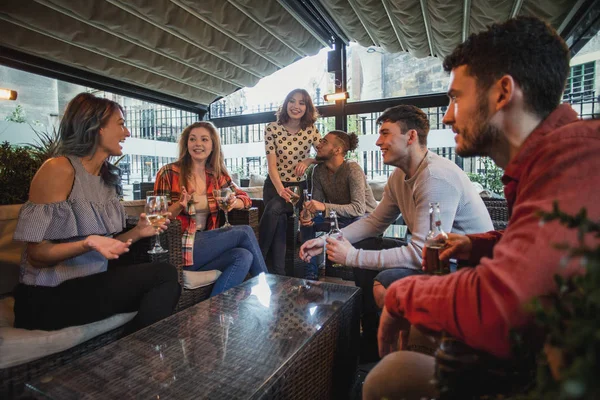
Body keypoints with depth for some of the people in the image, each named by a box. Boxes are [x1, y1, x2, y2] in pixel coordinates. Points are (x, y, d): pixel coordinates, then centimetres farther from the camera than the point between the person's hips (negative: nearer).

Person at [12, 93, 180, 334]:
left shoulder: (107, 177, 8)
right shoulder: (58, 168, -14)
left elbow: (105, 246, 10)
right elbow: (38, 254, -15)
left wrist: (137, 232, -5)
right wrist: (88, 244, -32)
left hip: (92, 283, 7)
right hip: (51, 296, -7)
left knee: (166, 288, -12)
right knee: (163, 275, -18)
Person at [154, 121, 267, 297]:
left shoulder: (216, 174, 8)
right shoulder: (168, 173, -5)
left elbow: (245, 198, 10)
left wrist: (234, 202, -14)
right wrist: (179, 205, -25)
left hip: (206, 243, 5)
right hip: (178, 248, -5)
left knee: (243, 256, -26)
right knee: (245, 232, -18)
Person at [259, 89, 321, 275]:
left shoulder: (311, 130, -1)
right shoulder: (272, 129, -6)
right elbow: (272, 165, -11)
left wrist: (308, 161, -18)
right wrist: (280, 189, -27)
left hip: (298, 186, 0)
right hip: (275, 184, 0)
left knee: (273, 210, -30)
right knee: (279, 220, -28)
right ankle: (277, 273, -13)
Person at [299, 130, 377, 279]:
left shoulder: (352, 169, -25)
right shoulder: (318, 170, -5)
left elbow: (359, 208, -32)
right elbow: (317, 204, -3)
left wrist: (325, 207, -40)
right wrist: (307, 214, -26)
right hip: (341, 218, 6)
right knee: (306, 223, -12)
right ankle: (311, 274, -2)